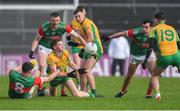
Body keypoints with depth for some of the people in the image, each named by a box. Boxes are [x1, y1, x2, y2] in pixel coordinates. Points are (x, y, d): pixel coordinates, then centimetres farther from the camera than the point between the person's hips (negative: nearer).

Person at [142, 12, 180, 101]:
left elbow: (151, 46, -4)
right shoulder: (172, 29, 20)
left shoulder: (154, 29, 9)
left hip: (163, 57, -2)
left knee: (154, 76, 18)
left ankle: (157, 93, -3)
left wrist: (145, 60, -6)